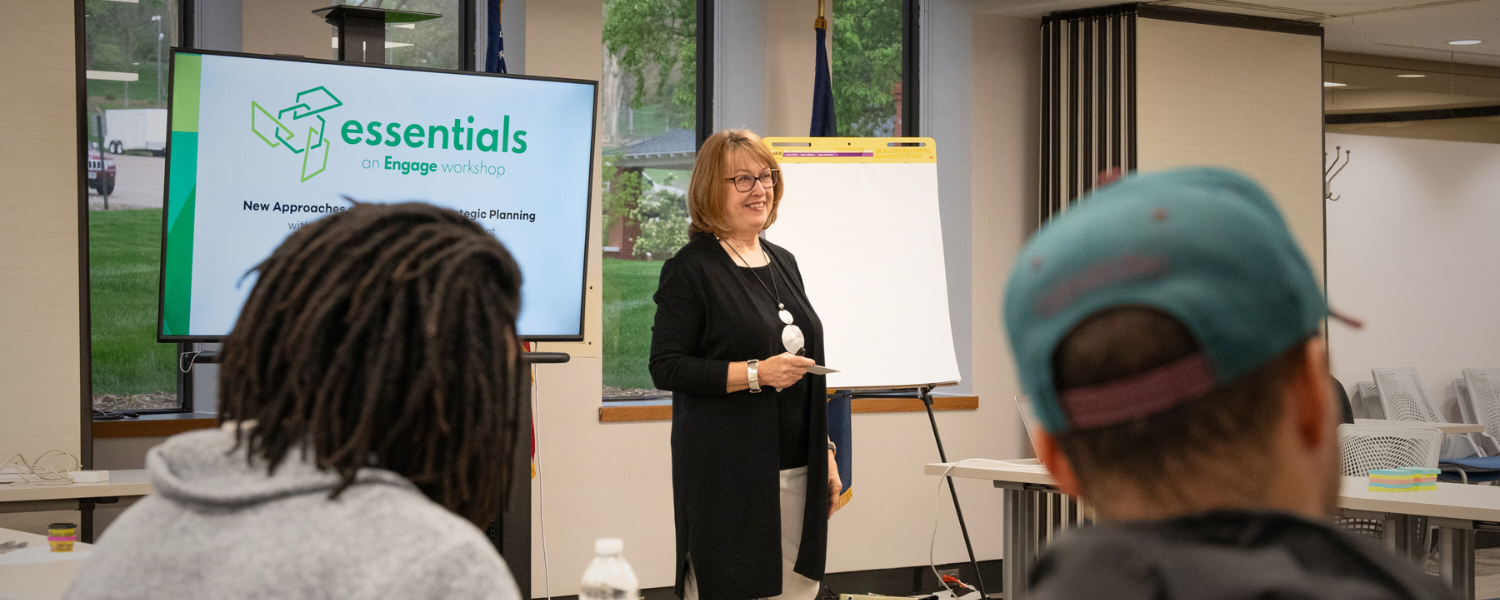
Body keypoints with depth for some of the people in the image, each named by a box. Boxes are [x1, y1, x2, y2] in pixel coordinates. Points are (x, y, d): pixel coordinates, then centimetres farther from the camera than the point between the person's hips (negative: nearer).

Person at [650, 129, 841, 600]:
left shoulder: (783, 263, 17)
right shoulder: (690, 268, -6)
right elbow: (665, 367, -13)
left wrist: (826, 451, 19)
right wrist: (756, 373, -20)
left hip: (796, 471, 7)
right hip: (728, 470, -7)